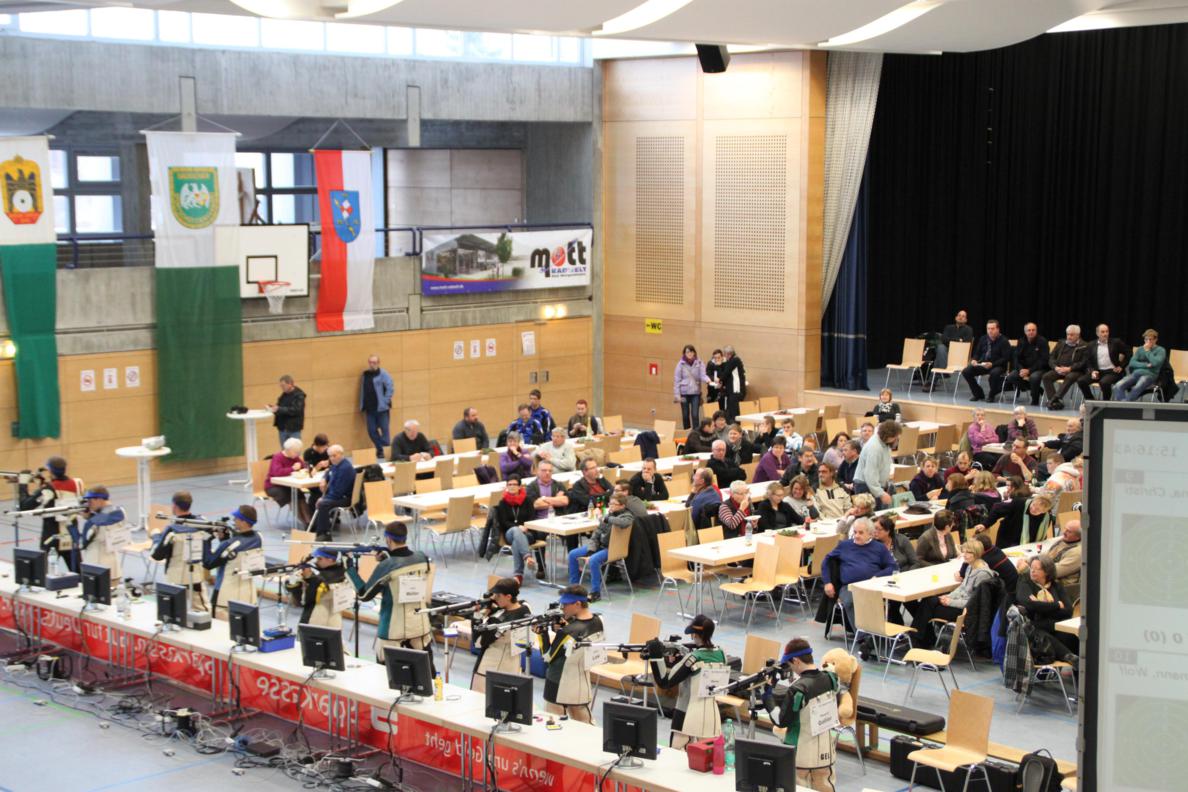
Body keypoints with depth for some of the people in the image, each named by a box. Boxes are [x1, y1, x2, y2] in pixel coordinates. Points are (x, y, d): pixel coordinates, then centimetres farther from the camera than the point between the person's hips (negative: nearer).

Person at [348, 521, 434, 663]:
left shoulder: (385, 567, -17)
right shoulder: (423, 559, -2)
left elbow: (364, 595, -7)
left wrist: (350, 568, 1)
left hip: (393, 630, -4)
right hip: (420, 627, 4)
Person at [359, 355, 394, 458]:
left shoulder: (383, 374, -6)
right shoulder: (365, 375, 12)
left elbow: (390, 388, -10)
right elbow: (362, 391, 15)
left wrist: (386, 402, -14)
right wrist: (362, 406, 10)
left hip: (381, 408, -6)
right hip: (369, 409, 6)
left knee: (384, 429, -3)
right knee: (372, 431, 6)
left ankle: (385, 450, 3)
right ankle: (380, 450, 18)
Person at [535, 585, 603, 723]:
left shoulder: (568, 632, -24)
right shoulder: (597, 622, -2)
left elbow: (548, 656, -13)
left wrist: (542, 633, -8)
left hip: (559, 688, -7)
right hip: (583, 686, 7)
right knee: (585, 725, 15)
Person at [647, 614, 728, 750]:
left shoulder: (693, 658, -16)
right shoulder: (720, 655, 3)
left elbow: (664, 682, -16)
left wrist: (655, 656, -15)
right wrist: (678, 657, 6)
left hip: (687, 716, -6)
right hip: (712, 716, 6)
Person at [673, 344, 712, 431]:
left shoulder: (699, 363, 0)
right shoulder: (681, 364, -2)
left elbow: (702, 375, -7)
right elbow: (677, 380, 0)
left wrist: (707, 380, -31)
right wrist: (677, 394, -5)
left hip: (696, 392, 0)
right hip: (684, 393, 0)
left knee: (695, 415, -7)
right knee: (685, 415, 8)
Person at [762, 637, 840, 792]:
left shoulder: (797, 690, -25)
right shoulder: (831, 678, -6)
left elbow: (781, 722, -17)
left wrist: (768, 697, -7)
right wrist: (797, 677, 15)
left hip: (800, 754, -6)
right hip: (825, 751, 6)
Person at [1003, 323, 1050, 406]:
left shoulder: (1042, 341, -7)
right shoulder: (1021, 342, 8)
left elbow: (1043, 360, -13)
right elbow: (1016, 358, 6)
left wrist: (1029, 370, -21)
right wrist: (1021, 369, -15)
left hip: (1039, 369, -5)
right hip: (1023, 368, 5)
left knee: (1034, 377, -38)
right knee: (1010, 377, -20)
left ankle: (1035, 402, -18)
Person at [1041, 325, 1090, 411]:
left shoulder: (1083, 347, 3)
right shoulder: (1061, 344, 19)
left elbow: (1083, 363, -8)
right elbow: (1051, 357, 14)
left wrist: (1069, 369, -18)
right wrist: (1056, 367, -7)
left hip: (1075, 371, -4)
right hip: (1059, 369, 4)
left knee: (1069, 377, -39)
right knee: (1046, 377, -23)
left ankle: (1055, 399, -44)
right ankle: (1054, 402, -32)